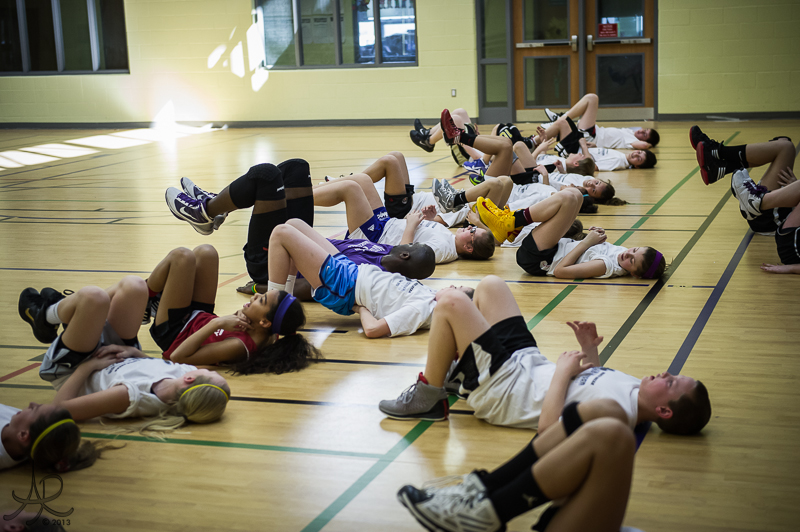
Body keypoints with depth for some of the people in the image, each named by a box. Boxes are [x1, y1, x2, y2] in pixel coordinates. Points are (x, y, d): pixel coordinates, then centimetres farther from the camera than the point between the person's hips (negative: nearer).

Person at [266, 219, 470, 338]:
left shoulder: (419, 310, -30)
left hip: (338, 286, -9)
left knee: (281, 233, -9)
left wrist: (362, 308, -19)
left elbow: (372, 329, -35)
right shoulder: (429, 297, -5)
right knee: (293, 224, 18)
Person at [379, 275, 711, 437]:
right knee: (490, 285, 16)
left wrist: (563, 370, -26)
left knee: (451, 303, -16)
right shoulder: (634, 391, -6)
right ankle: (459, 369, 33)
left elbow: (549, 426, -38)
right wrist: (591, 353, 0)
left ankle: (427, 398, 4)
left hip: (502, 389, -8)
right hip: (528, 363, 8)